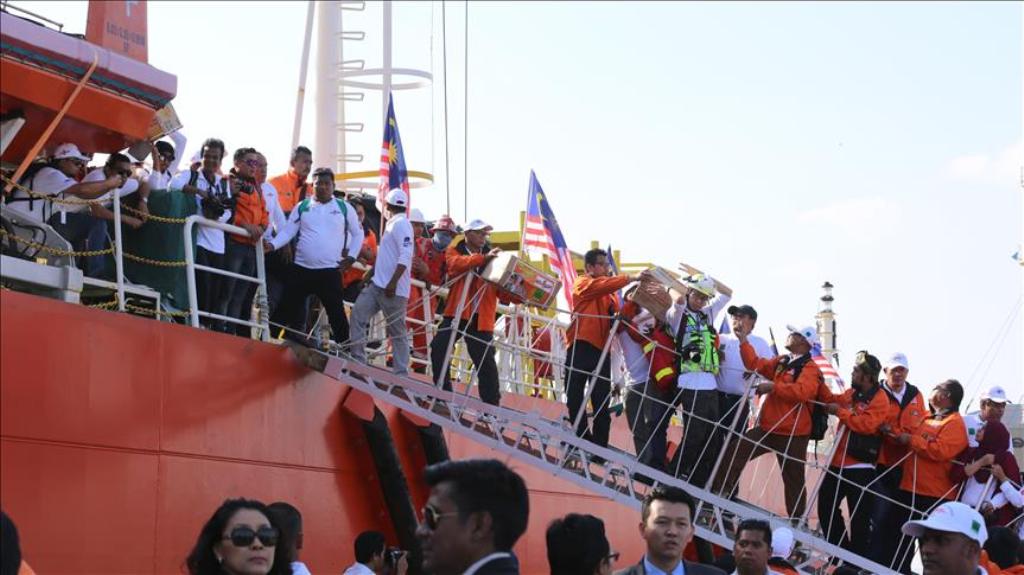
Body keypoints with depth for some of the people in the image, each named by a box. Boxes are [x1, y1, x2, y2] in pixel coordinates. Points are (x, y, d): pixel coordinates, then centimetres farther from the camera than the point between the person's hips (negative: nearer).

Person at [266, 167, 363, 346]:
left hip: (330, 270, -2)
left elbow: (357, 234, 14)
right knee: (288, 308, 5)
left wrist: (351, 256, 3)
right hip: (301, 268, 2)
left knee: (336, 311, -1)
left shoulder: (344, 208, 5)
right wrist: (272, 245, -15)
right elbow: (288, 232, 2)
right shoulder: (302, 207, 7)